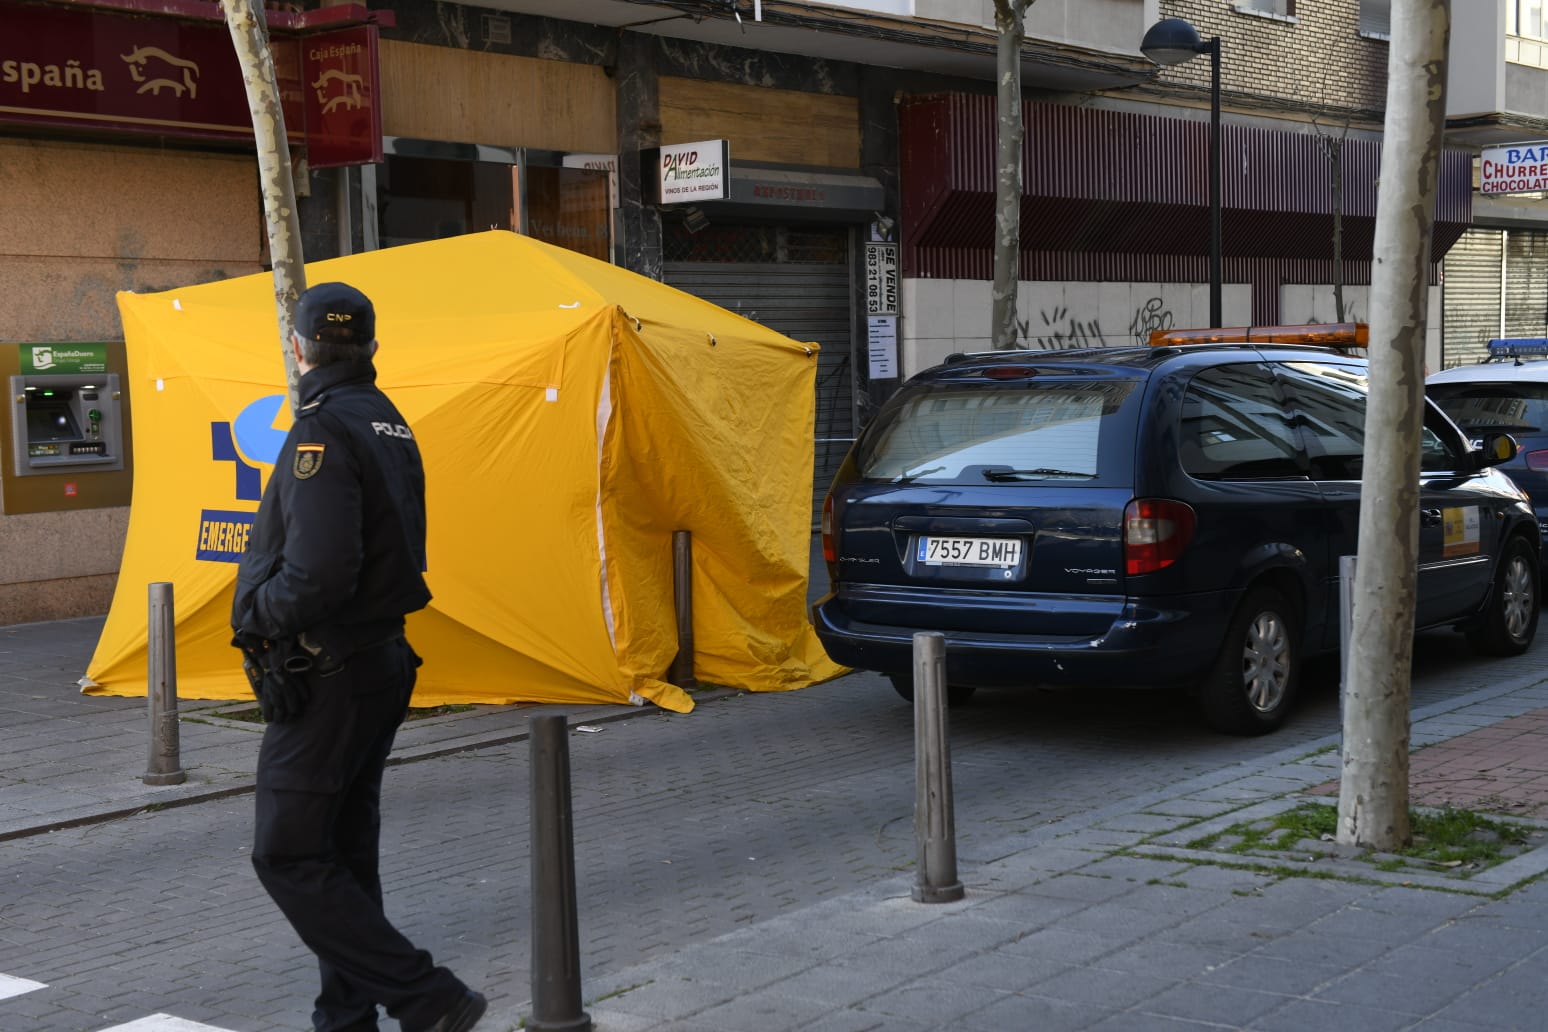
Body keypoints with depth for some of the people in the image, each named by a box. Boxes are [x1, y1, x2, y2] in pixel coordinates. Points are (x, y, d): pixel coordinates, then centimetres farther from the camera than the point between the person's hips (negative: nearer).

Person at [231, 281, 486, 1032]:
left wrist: (255, 618, -9)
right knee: (343, 855, 15)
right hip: (383, 661, 9)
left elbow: (316, 576, -27)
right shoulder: (389, 424, 11)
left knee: (288, 858, -4)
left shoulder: (322, 432, -18)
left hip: (326, 678, -9)